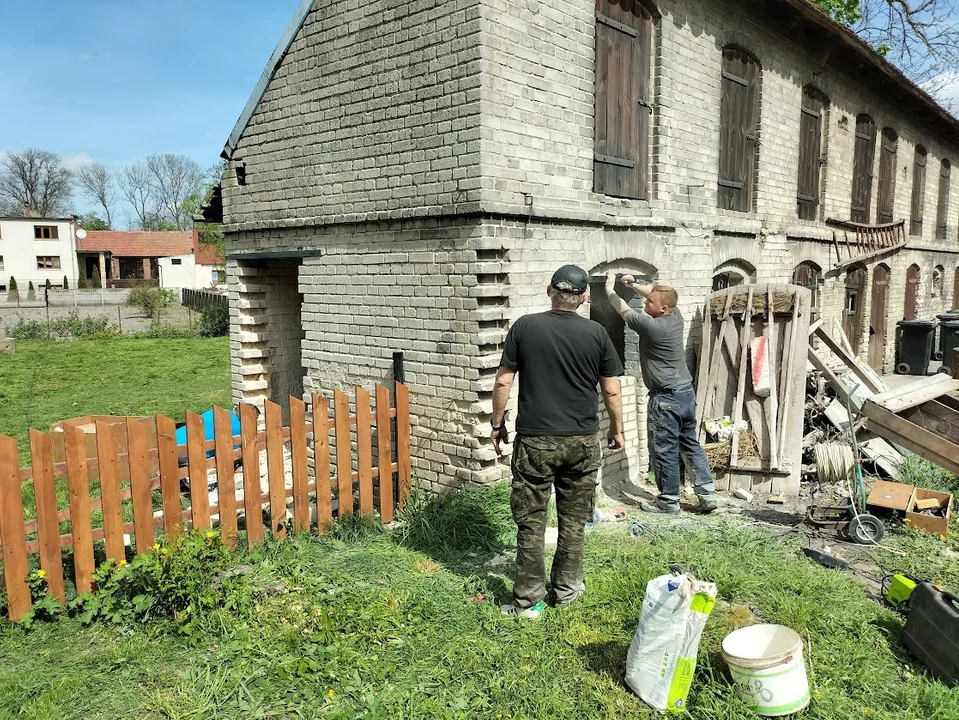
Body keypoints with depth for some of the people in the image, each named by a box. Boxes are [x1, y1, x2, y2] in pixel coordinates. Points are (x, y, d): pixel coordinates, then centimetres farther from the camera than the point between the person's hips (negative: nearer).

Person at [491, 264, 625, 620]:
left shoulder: (524, 327, -4)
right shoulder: (596, 333, -2)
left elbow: (503, 382, -3)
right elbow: (612, 391, 1)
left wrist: (497, 423, 9)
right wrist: (617, 430, 15)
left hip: (534, 440, -1)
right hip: (583, 442, 2)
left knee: (530, 520, 7)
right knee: (574, 519, 15)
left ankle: (529, 600, 13)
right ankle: (566, 588, 28)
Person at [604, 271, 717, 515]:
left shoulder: (651, 326, -20)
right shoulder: (676, 316, 1)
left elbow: (623, 309, -5)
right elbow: (657, 294, 18)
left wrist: (610, 288, 10)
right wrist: (633, 284, 6)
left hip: (665, 399, -8)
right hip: (687, 393, 8)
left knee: (664, 451, 3)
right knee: (691, 444, 16)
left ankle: (669, 501, 14)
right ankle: (708, 494, 18)